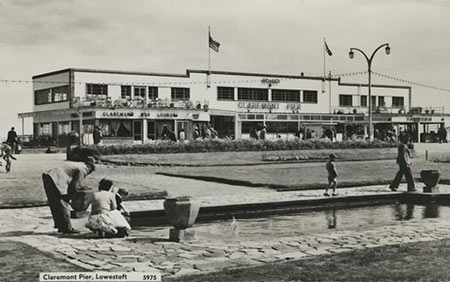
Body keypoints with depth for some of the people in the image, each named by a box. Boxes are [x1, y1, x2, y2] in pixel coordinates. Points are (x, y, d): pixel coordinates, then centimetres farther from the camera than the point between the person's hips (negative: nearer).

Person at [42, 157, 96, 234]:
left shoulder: (76, 165, 26)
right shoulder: (83, 169, -2)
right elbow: (75, 186, -6)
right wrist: (70, 198, 5)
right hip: (56, 180, -10)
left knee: (55, 205, 15)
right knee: (64, 205, -2)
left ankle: (60, 226, 24)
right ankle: (67, 228, 4)